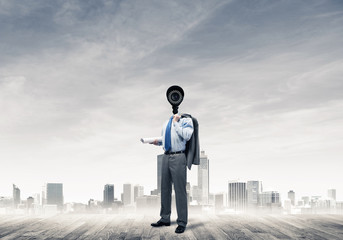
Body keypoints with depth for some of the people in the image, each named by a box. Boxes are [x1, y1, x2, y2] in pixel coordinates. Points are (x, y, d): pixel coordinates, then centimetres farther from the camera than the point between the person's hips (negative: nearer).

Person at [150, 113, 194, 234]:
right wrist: (157, 142, 7)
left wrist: (176, 123, -13)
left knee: (180, 189, -4)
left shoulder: (186, 120, -3)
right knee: (165, 188, 12)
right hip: (166, 156, 7)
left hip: (178, 157, -7)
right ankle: (165, 218, 24)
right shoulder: (166, 123, 17)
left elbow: (187, 136, -20)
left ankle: (182, 222, 3)